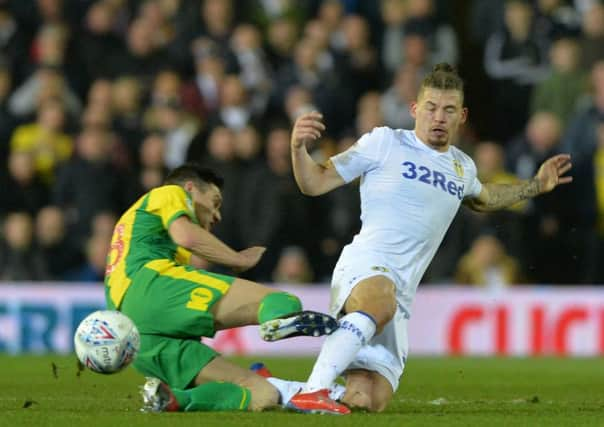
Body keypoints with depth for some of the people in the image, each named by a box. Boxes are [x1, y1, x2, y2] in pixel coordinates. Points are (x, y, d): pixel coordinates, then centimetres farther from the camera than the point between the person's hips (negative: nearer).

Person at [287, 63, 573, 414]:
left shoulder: (463, 167, 22)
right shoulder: (385, 143, 4)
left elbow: (481, 200, 47)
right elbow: (315, 183, 3)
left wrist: (536, 186, 45)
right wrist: (299, 148, -16)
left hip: (400, 293, 7)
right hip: (365, 267, -6)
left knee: (368, 404, -4)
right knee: (379, 302, -45)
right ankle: (312, 391, -48)